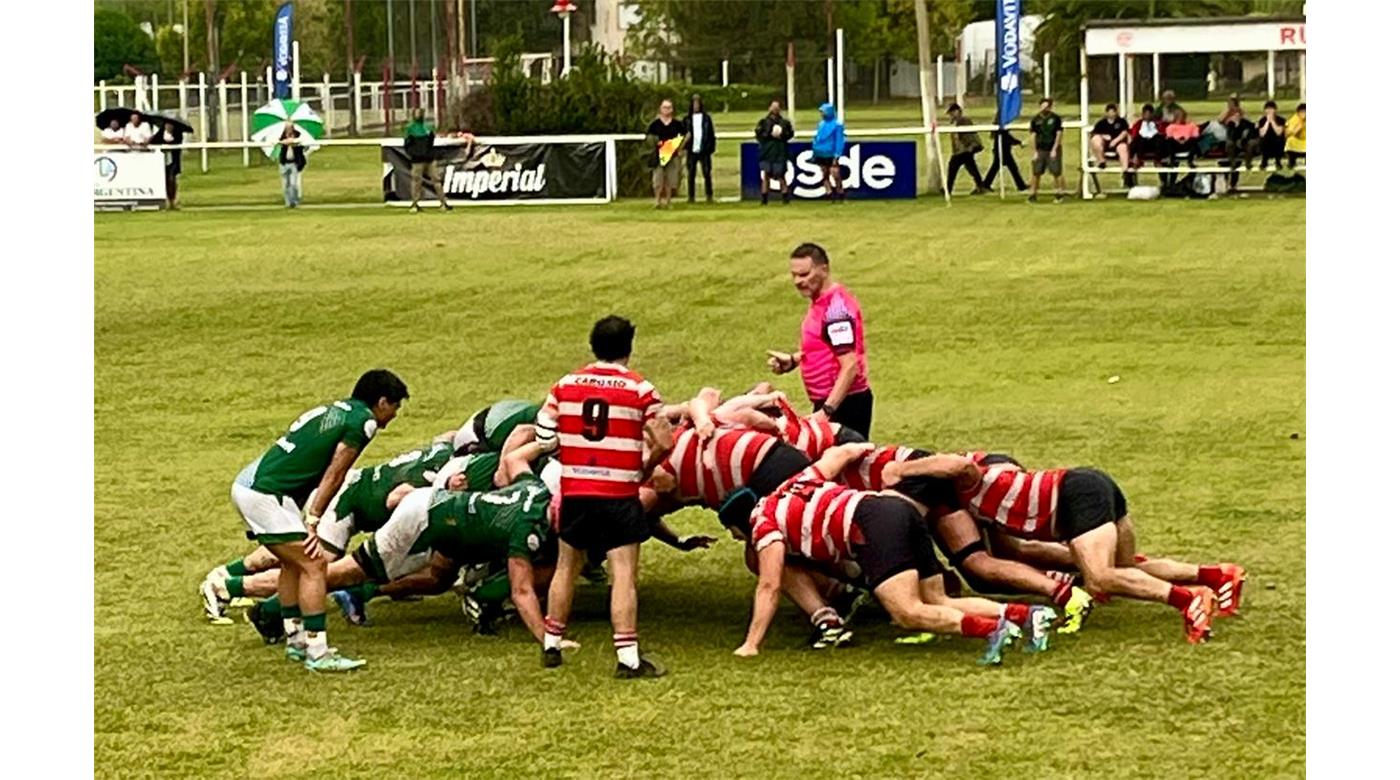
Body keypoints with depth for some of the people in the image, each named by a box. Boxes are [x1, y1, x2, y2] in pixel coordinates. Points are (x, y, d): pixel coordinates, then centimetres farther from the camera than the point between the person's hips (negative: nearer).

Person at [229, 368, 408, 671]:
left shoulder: (333, 410, 21)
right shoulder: (363, 420, -4)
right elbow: (334, 475, -8)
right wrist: (313, 521, -8)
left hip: (246, 484, 9)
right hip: (265, 495, -9)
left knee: (294, 562, 21)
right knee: (313, 565, -7)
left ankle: (296, 640, 27)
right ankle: (317, 653, -8)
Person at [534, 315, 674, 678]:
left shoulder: (565, 385, 4)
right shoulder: (640, 390, -6)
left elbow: (544, 438, 3)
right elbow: (664, 443, -7)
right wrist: (645, 469, 12)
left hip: (575, 491, 4)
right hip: (619, 494, -4)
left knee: (567, 566, 18)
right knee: (624, 573, -5)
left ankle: (552, 645, 27)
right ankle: (628, 657, -10)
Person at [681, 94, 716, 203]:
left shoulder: (706, 118, 7)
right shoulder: (687, 119, 9)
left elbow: (711, 135, 7)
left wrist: (711, 148, -2)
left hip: (704, 150, -1)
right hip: (691, 151, 1)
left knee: (707, 173, -3)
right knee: (690, 174, 2)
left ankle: (709, 196, -1)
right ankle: (690, 196, 5)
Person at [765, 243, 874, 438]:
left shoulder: (836, 306, -19)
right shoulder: (820, 302, 11)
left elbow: (850, 367, -24)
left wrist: (826, 411, -28)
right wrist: (792, 360, 11)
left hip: (845, 403, -10)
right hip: (827, 401, 10)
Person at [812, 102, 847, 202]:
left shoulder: (837, 125, -8)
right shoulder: (821, 124, 12)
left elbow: (839, 141, -10)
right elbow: (817, 138, 17)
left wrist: (837, 155, -16)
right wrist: (814, 152, 12)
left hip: (831, 155, -7)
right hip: (821, 155, 7)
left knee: (835, 175, -10)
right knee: (825, 175, 8)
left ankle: (841, 195, 3)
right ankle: (830, 193, 15)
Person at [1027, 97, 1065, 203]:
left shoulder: (1055, 118, -2)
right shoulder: (1035, 119, 5)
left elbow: (1059, 134, -2)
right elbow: (1033, 135, 8)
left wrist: (1054, 150, -8)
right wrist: (1035, 151, 2)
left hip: (1053, 150, -3)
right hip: (1040, 150, 3)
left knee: (1057, 172, -5)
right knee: (1035, 172, 0)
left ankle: (1060, 194, 2)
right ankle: (1033, 195, 6)